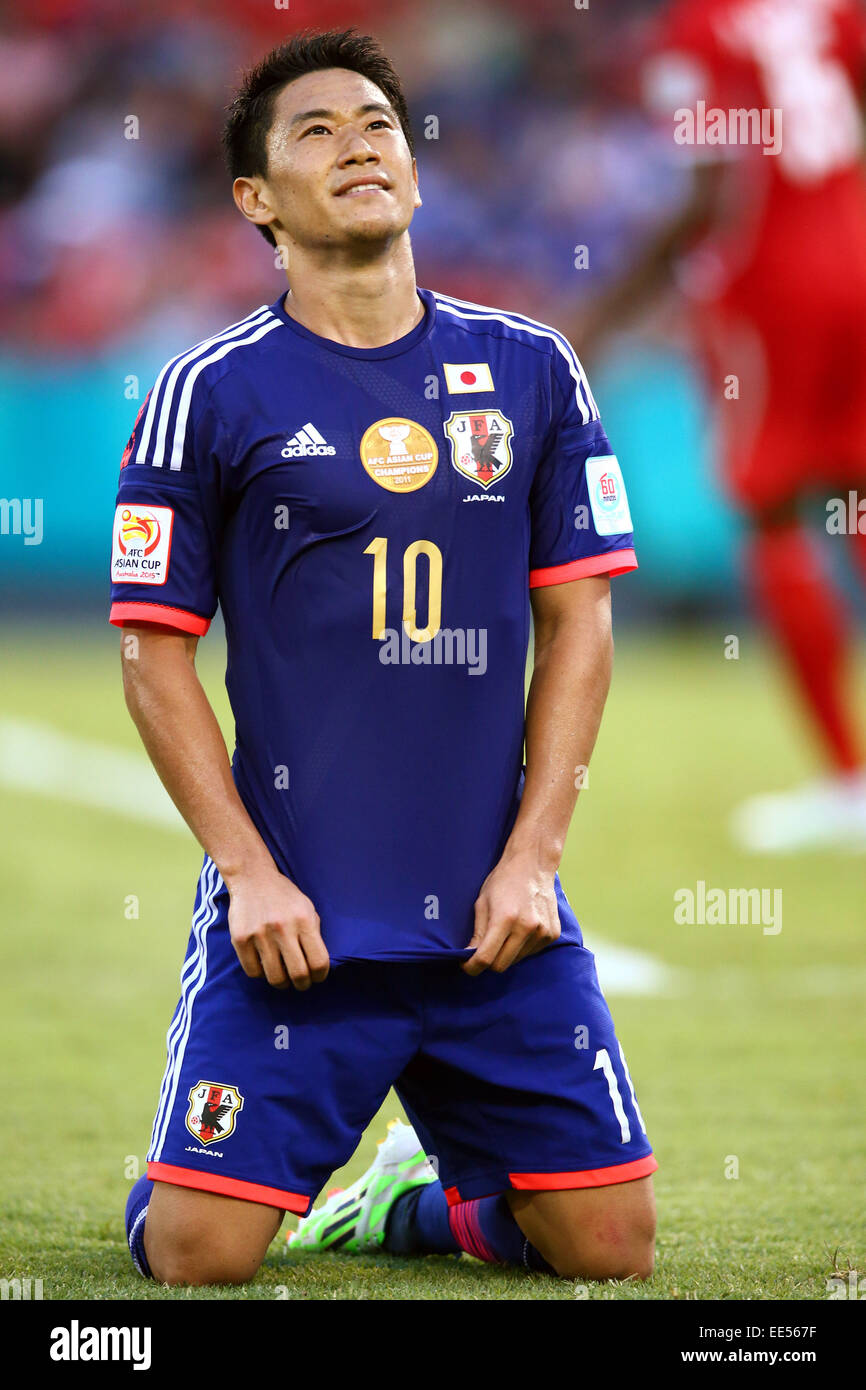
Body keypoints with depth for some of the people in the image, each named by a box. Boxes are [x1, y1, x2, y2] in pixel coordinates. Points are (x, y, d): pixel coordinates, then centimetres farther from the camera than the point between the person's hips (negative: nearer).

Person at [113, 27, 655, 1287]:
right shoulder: (213, 392, -2)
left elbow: (579, 623, 7)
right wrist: (249, 872, -9)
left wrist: (531, 857, -2)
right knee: (199, 1255, -10)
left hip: (496, 916, 3)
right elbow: (155, 652, -1)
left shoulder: (531, 370, 6)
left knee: (612, 1248, -1)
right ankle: (164, 1182, 25)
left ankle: (424, 1199, 29)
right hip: (293, 918, -3)